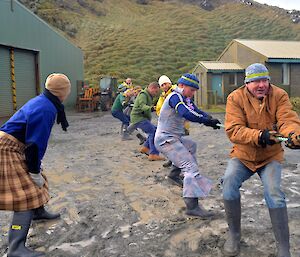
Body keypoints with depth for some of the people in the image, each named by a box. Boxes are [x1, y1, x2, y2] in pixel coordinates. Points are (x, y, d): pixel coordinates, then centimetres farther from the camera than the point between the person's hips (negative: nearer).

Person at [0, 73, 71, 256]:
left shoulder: (42, 101, 9)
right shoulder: (45, 109, -22)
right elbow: (35, 142, -22)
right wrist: (35, 172, -13)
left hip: (15, 147, 10)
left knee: (37, 179, 25)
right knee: (27, 195, -12)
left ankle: (39, 212, 50)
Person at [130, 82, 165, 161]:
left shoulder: (148, 95, 21)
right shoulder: (143, 94, -12)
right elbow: (142, 106, -29)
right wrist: (151, 108, -46)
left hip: (142, 118, 11)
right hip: (139, 118, -11)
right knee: (154, 131, -20)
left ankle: (145, 147, 16)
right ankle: (153, 154, -22)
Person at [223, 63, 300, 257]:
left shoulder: (279, 95, -9)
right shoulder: (235, 98, -14)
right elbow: (233, 130, -24)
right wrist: (259, 136, -40)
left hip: (270, 156, 0)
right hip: (242, 155, 0)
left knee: (274, 194, -19)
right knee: (229, 184, -21)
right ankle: (234, 234, 5)